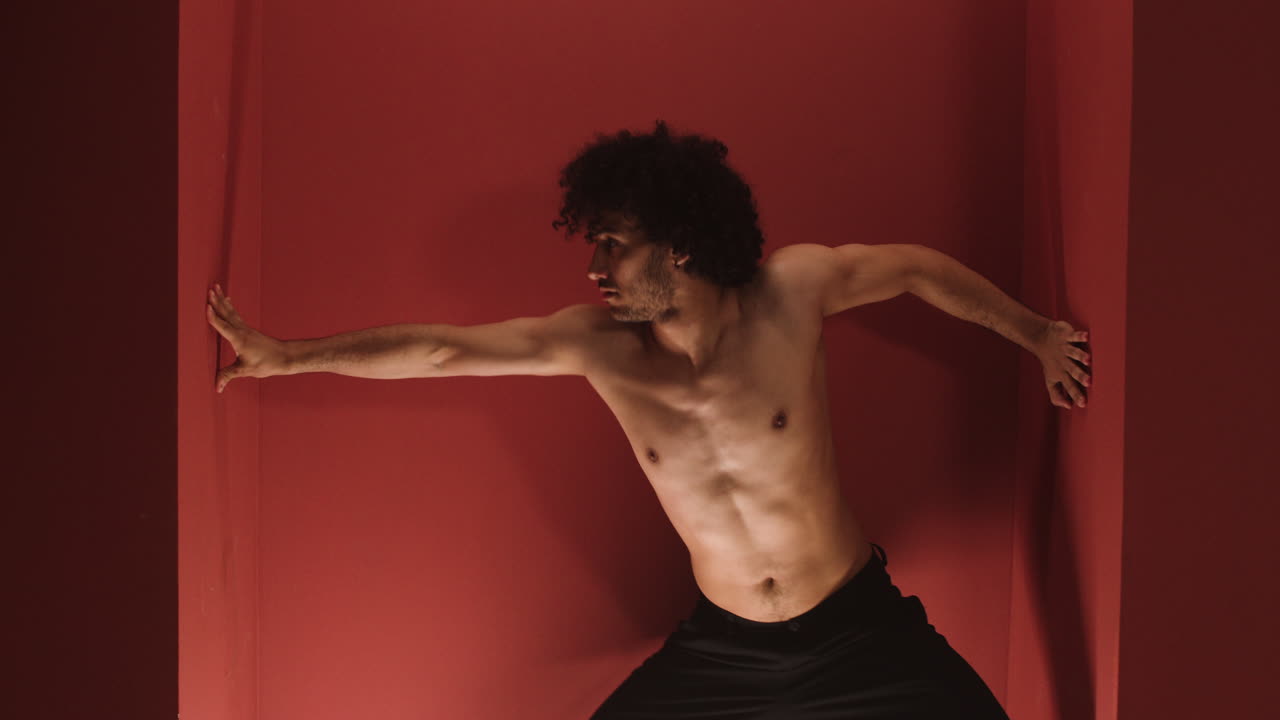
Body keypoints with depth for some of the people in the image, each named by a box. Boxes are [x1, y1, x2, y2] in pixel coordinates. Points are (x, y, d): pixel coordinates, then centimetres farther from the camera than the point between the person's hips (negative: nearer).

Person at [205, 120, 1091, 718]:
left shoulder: (790, 290, -17)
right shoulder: (597, 346, -13)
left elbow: (918, 267, -1)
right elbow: (444, 348, -9)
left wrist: (1037, 333, 8)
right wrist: (289, 354, -5)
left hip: (855, 629, -2)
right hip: (719, 646, 2)